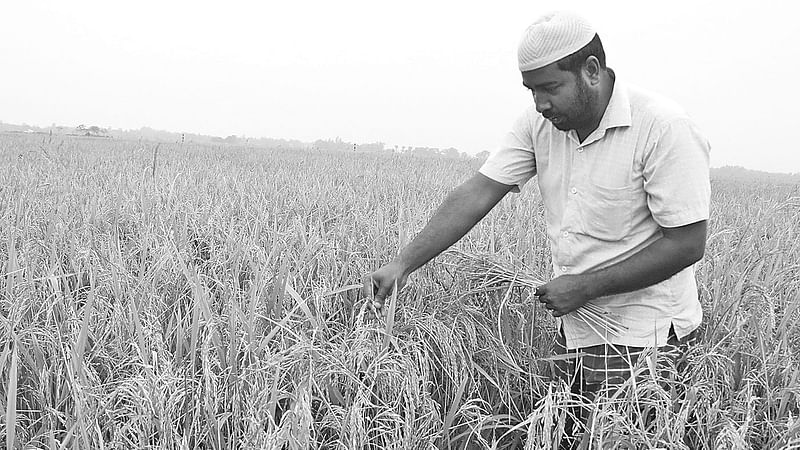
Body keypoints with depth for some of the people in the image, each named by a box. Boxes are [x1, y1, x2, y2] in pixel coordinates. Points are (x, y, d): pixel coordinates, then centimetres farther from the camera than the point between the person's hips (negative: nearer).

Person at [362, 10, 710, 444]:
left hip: (642, 336, -5)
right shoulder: (539, 123, -2)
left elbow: (687, 244, -20)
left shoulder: (665, 129, -20)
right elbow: (478, 194, -6)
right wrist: (403, 264, -15)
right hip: (575, 326, 6)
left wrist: (585, 286, -19)